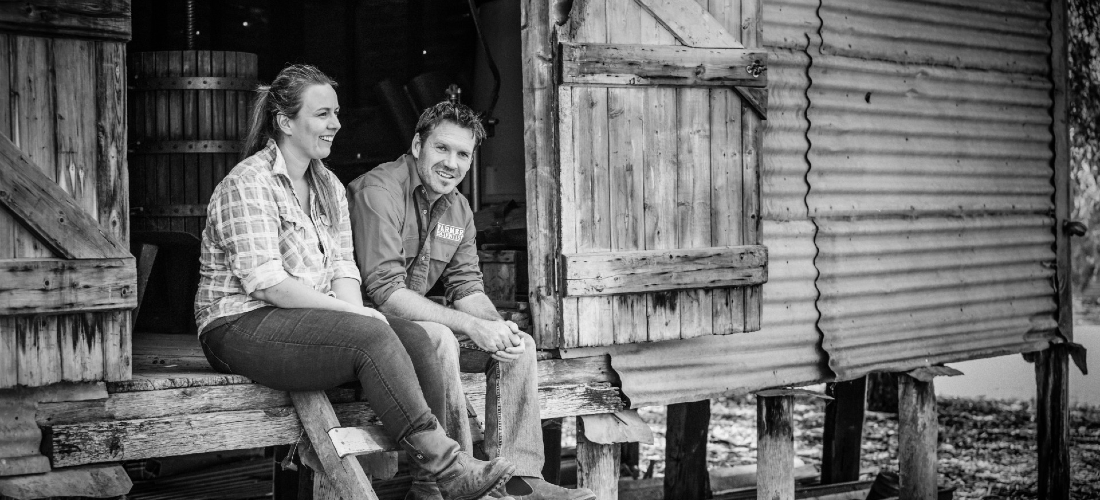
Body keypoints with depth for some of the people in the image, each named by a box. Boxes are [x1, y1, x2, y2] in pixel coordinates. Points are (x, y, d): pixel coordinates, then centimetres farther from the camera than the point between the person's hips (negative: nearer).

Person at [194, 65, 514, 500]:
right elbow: (267, 284, -20)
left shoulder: (329, 186, 16)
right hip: (243, 324, -8)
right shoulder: (246, 185, -11)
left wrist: (356, 312, -12)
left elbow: (344, 270, 10)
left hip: (314, 318, 8)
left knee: (415, 339, -17)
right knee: (374, 338, -29)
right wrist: (353, 315, -20)